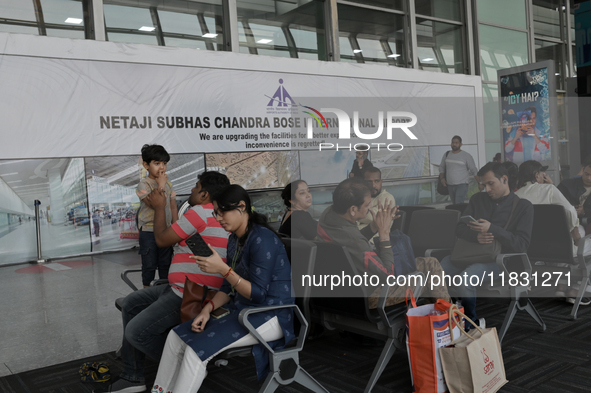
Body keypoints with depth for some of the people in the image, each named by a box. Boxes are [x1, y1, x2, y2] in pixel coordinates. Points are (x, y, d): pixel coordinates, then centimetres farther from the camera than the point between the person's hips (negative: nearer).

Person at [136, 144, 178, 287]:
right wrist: (161, 186, -22)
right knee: (149, 265, 5)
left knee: (166, 263, 14)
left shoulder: (168, 184, 6)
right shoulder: (144, 184, -10)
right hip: (149, 231, -5)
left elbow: (173, 207, 10)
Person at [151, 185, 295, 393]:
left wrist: (222, 269, -28)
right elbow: (230, 287, 14)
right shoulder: (234, 240, 10)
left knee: (198, 348, -23)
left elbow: (257, 293, -21)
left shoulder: (262, 240, -18)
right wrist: (208, 308, -2)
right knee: (176, 336, -2)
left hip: (270, 316, -9)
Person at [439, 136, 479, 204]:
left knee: (458, 204, -19)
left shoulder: (466, 156, -2)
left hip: (462, 185, -5)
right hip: (450, 185, 5)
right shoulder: (447, 155, 9)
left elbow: (474, 171, 0)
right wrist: (442, 178, 2)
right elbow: (441, 167, 19)